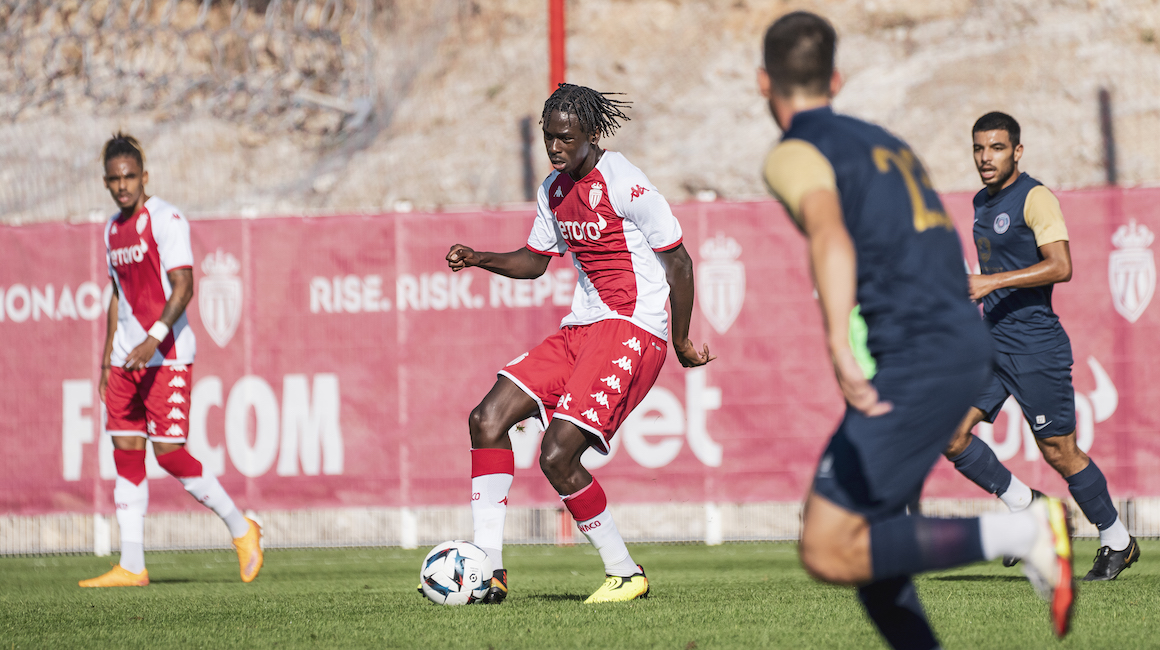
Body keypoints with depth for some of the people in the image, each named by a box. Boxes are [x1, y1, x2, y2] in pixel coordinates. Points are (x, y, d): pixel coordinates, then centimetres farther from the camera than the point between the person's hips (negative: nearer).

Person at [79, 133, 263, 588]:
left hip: (167, 355, -8)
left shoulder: (165, 220, -9)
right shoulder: (113, 228, 15)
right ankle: (131, 567, 3)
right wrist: (108, 357, 17)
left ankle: (240, 529, 9)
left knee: (169, 453, -10)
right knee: (126, 453, 2)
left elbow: (182, 287, -17)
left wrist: (154, 339, -27)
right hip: (127, 357, 8)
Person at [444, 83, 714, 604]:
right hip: (580, 328, 9)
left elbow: (678, 262, -8)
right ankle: (488, 569, -4)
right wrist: (478, 258, 7)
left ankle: (626, 574, -1)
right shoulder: (554, 190, 12)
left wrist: (681, 342, -3)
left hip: (631, 330, -9)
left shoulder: (623, 184, -13)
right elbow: (534, 261, 25)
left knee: (557, 456, -18)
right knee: (488, 418, -5)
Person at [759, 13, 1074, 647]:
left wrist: (841, 349, -39)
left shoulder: (795, 155, -5)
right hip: (964, 343, 9)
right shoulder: (882, 142, 22)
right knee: (856, 535, 14)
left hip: (916, 358, -9)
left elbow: (831, 239, -25)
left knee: (828, 552, -9)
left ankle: (1022, 533, -15)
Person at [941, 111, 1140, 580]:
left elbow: (1060, 266, -24)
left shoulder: (1035, 198, -12)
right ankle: (1023, 506, 9)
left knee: (1060, 453, 0)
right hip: (990, 345, 8)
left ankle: (1117, 543, 18)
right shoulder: (982, 202, 14)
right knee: (949, 432, -8)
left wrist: (993, 282, -29)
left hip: (1036, 348, -8)